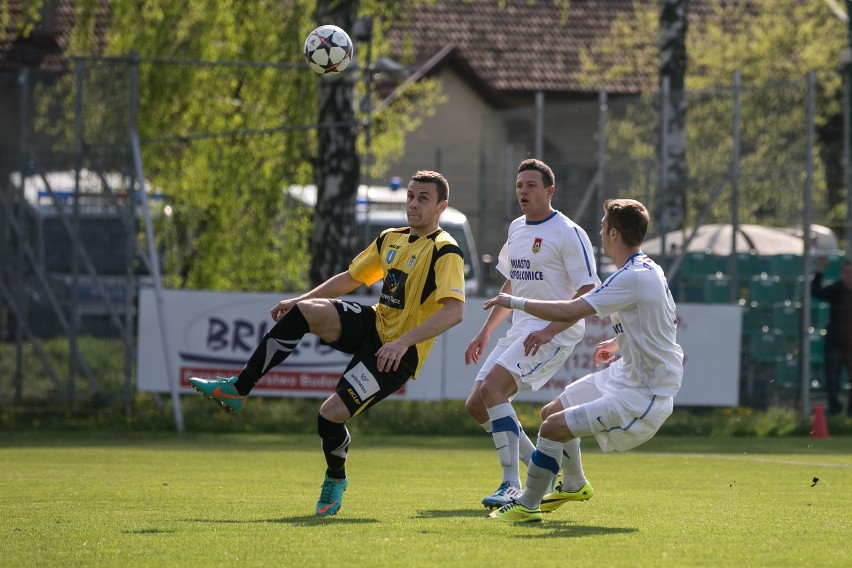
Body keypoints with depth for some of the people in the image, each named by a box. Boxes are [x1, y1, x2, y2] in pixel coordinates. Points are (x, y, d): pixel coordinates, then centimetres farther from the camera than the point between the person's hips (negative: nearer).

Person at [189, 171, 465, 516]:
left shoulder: (445, 252, -14)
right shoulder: (390, 239, 11)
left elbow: (454, 311, -27)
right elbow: (350, 278, 23)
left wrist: (404, 342, -35)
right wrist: (300, 300, 14)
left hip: (398, 353, -7)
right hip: (373, 324, 7)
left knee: (331, 414, -19)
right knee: (302, 312, -18)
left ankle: (335, 479, 14)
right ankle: (237, 389, -11)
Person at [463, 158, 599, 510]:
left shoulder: (568, 233, -11)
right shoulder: (516, 229, 15)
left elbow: (588, 294, -16)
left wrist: (550, 331, -25)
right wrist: (486, 332, 23)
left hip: (555, 332, -9)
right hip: (520, 330, 9)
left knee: (492, 388, -25)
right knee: (476, 405, 2)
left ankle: (512, 486, -22)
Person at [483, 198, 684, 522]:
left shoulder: (633, 277, -24)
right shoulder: (648, 269, 7)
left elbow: (569, 312, -27)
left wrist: (514, 302, -17)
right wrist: (618, 342, 25)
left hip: (642, 397, -10)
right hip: (626, 375, 10)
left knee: (553, 427, -14)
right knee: (551, 413, 20)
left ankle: (527, 506, 1)